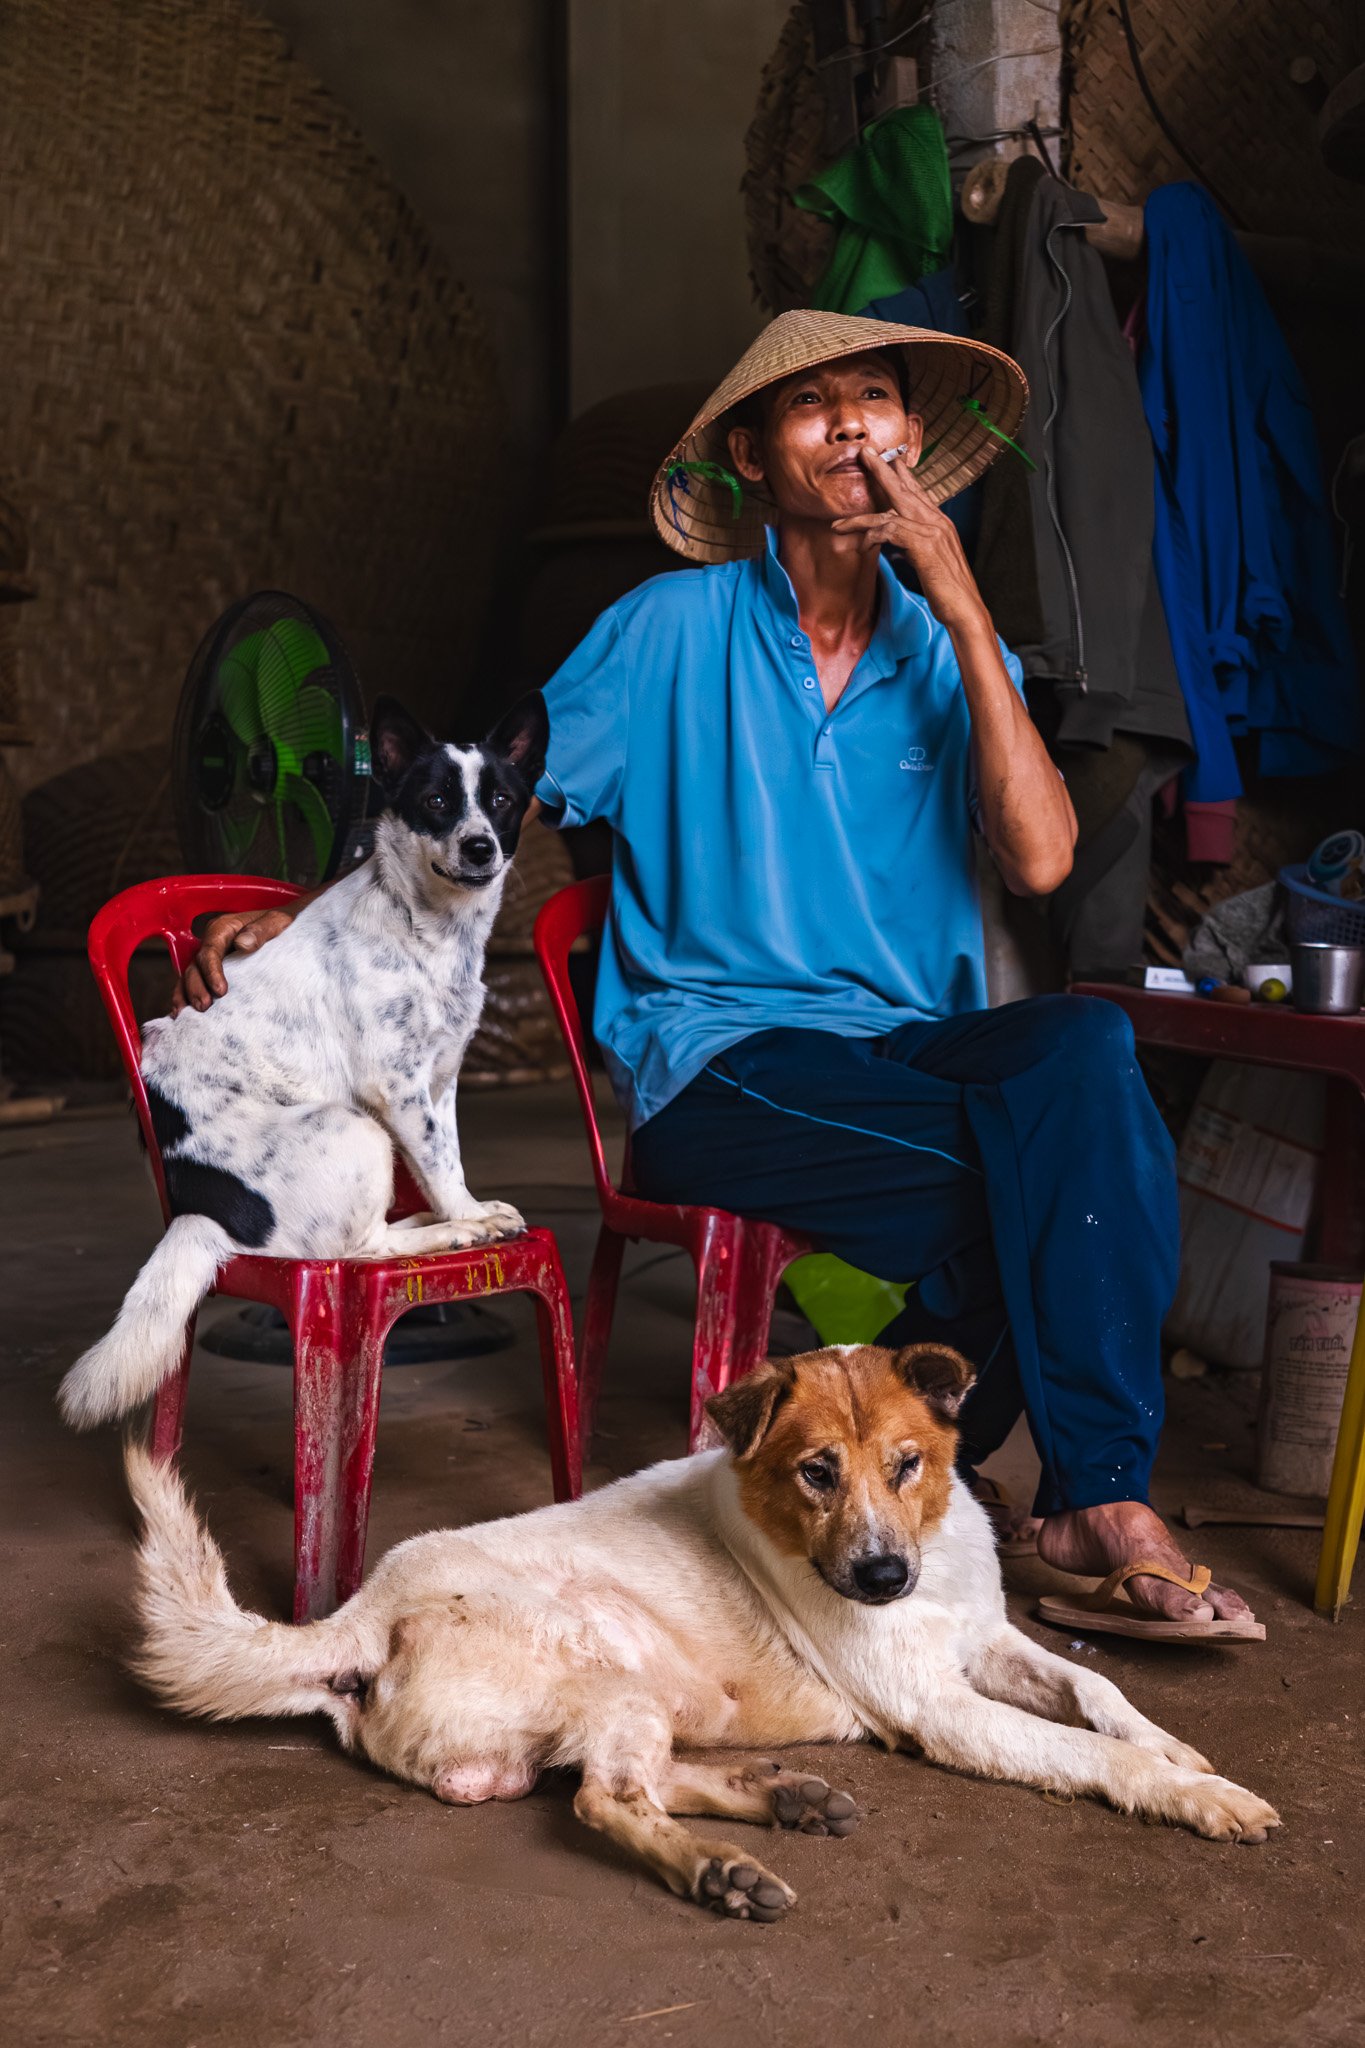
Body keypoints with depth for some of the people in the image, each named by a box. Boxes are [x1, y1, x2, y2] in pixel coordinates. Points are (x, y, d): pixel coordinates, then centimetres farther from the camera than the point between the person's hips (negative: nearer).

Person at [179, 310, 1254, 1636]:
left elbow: (1038, 860, -5)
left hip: (913, 1052, 4)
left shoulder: (954, 650, 13)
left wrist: (963, 609, -5)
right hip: (715, 1065, -3)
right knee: (1049, 1177, -28)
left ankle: (1094, 1491, -17)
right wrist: (312, 921, -5)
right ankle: (1093, 1498, -9)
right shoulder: (672, 631, 5)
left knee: (1086, 1046, -30)